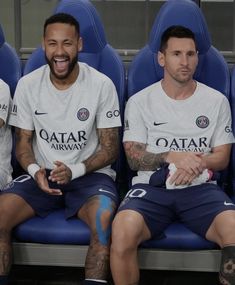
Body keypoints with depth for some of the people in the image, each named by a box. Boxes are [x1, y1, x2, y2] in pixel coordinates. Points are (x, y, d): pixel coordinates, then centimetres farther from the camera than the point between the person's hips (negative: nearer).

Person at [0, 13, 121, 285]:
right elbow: (23, 142, 5)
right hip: (43, 174, 3)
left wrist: (74, 170, -22)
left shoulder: (101, 84, -9)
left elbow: (110, 148, -5)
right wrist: (35, 170, -17)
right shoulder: (27, 85, -1)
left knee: (104, 216, -36)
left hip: (90, 174, -2)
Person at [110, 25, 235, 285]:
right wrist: (171, 157, -18)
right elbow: (134, 159, 1)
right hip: (151, 186, -1)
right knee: (122, 231, -32)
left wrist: (197, 163, -15)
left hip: (200, 187, 1)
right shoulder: (139, 101, 5)